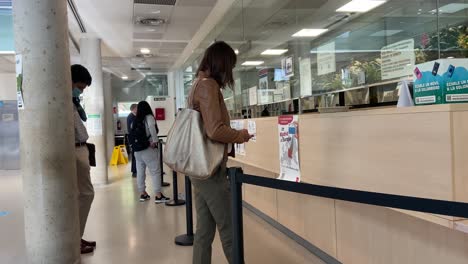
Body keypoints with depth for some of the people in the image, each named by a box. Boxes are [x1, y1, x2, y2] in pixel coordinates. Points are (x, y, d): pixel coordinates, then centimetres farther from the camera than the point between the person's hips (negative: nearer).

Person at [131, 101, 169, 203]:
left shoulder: (134, 121, 10)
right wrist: (155, 141, -20)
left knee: (140, 172, 12)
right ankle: (158, 196, -3)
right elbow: (152, 127, -26)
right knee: (155, 172, -2)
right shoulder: (149, 117, -6)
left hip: (137, 150, 6)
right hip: (148, 149, -6)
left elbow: (132, 135, 8)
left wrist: (135, 145, 7)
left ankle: (142, 194, 20)